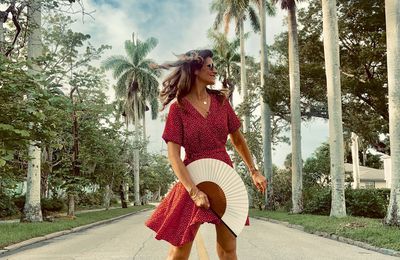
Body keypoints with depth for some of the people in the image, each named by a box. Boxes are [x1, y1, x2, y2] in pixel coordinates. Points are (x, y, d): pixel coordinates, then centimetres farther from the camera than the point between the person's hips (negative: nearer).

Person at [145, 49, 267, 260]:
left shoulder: (221, 100, 6)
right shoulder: (178, 108, -7)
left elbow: (237, 139, 15)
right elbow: (173, 155, -13)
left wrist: (254, 172, 11)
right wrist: (193, 191, -21)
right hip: (194, 178, -4)